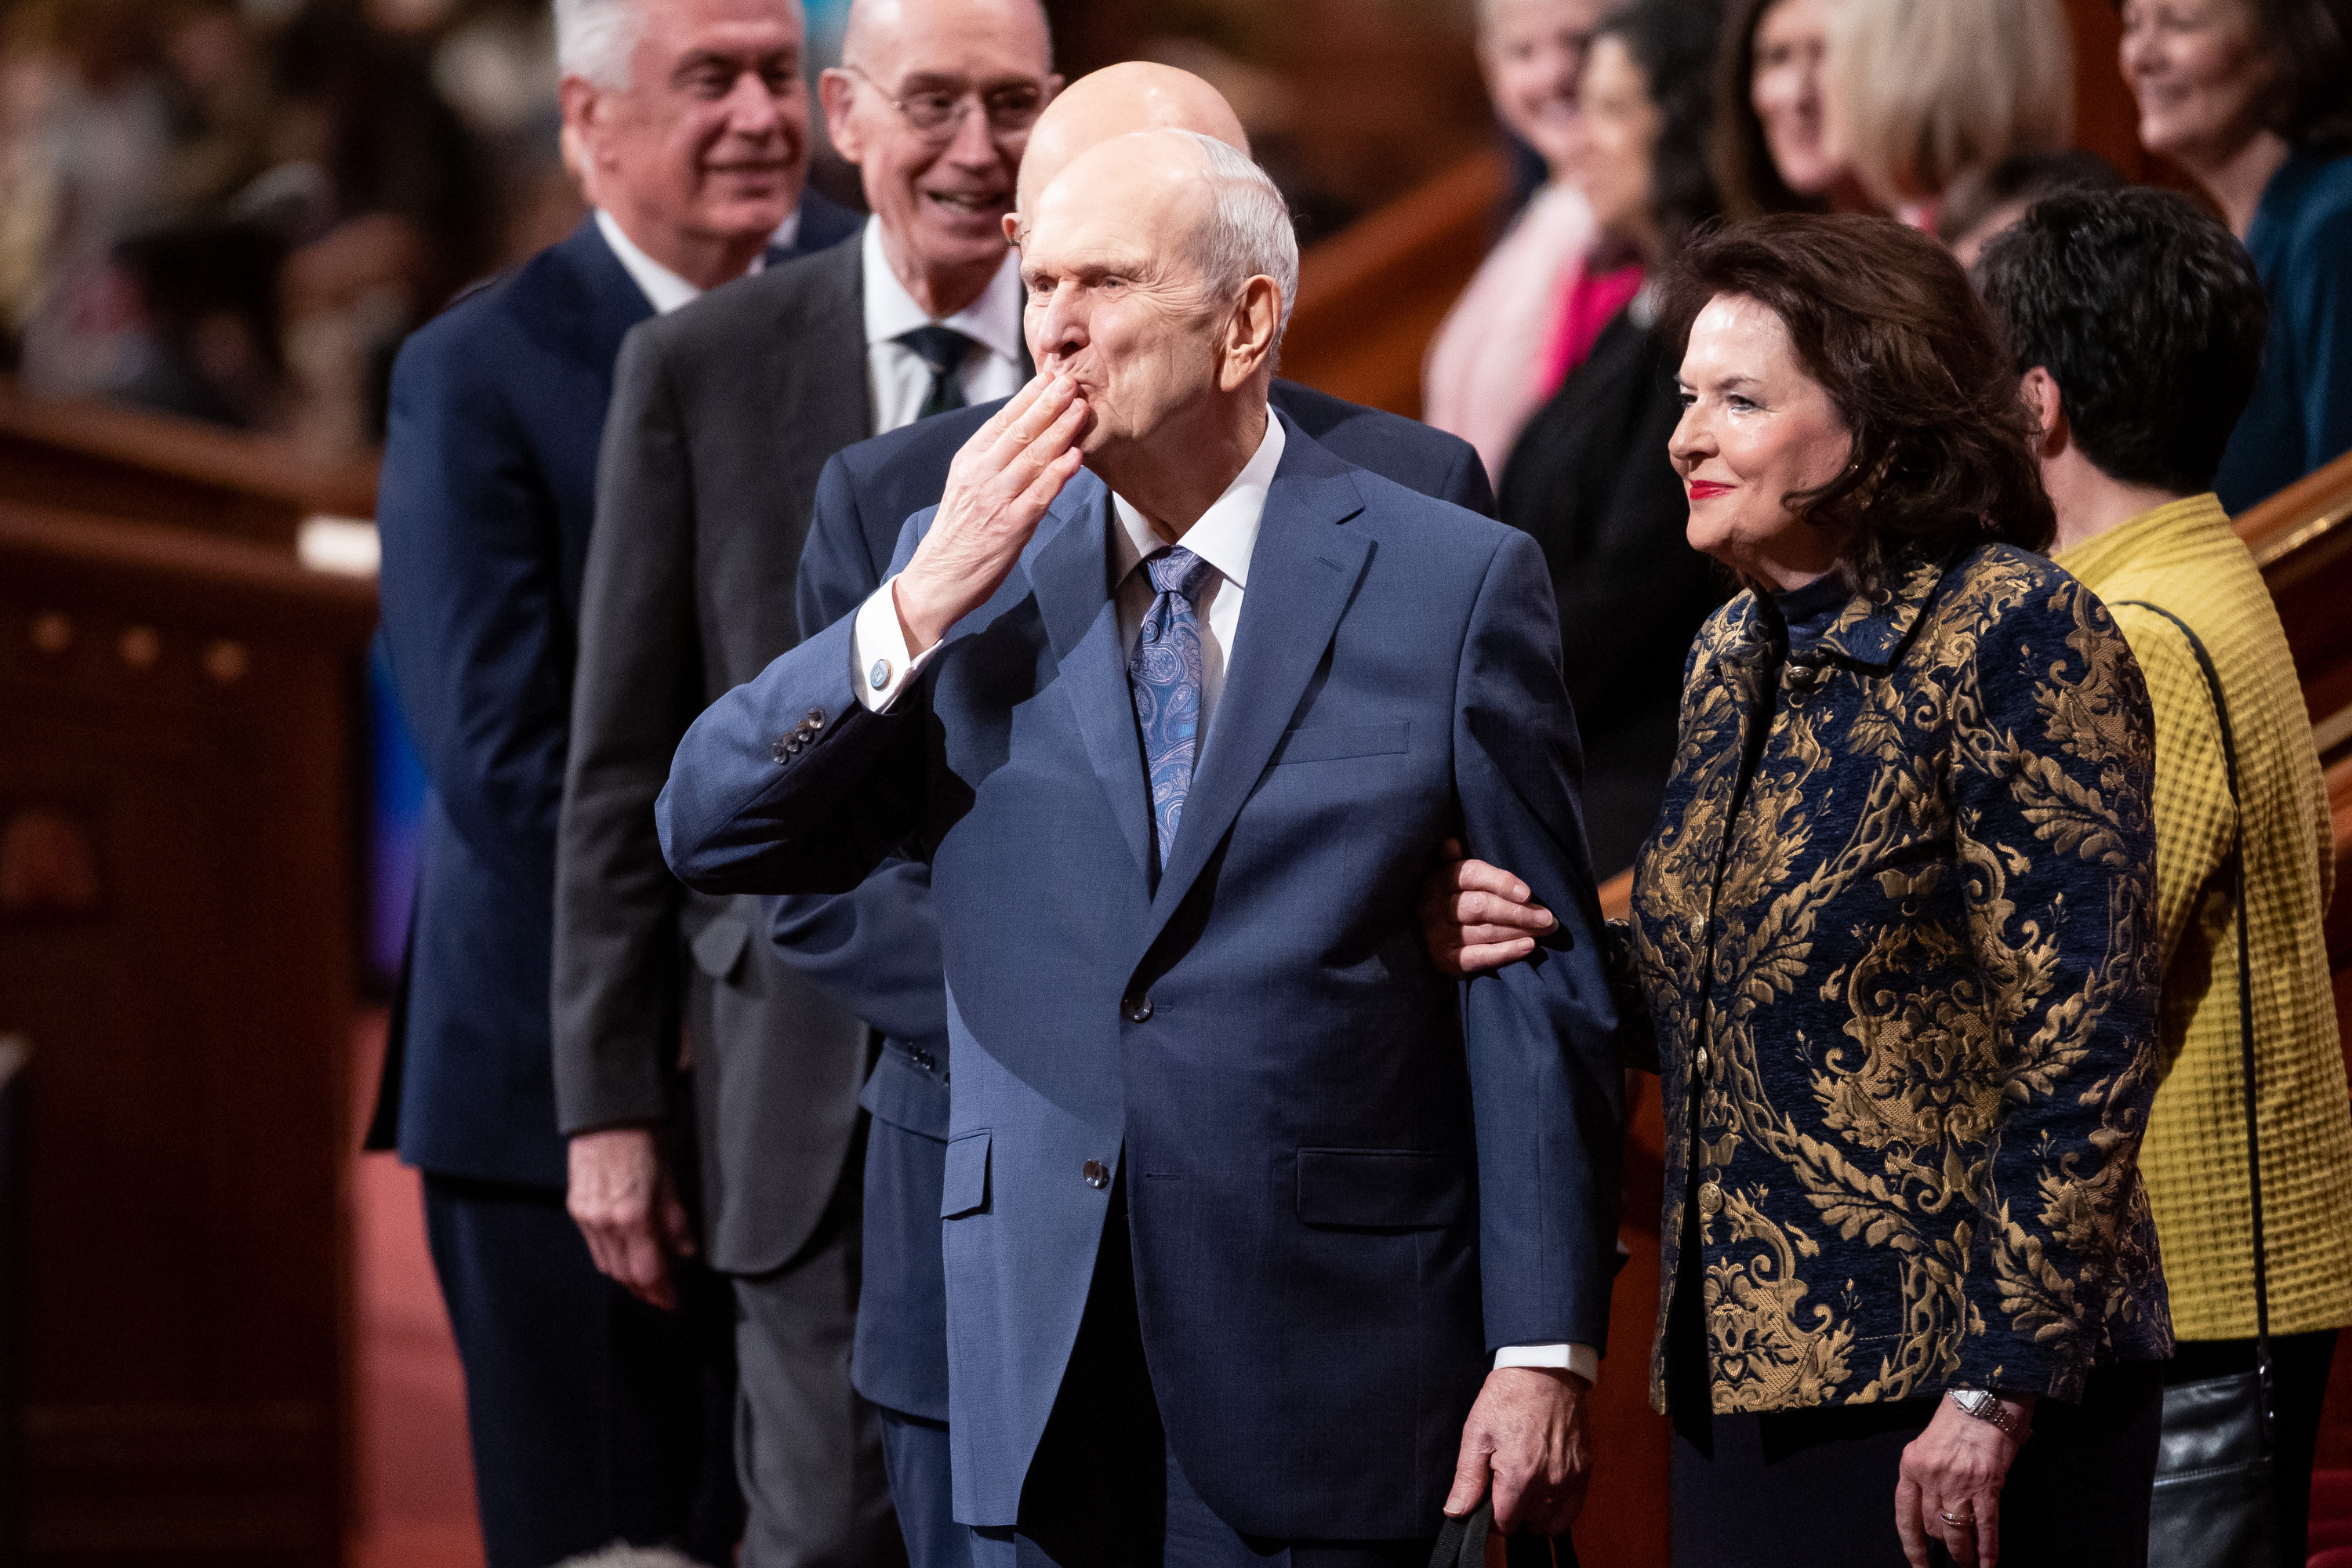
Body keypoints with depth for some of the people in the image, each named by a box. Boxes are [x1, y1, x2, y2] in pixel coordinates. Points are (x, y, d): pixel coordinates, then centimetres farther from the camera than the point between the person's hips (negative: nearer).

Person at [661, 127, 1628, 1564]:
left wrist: (1546, 1353, -7)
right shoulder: (974, 568, 8)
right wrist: (918, 610, -10)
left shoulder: (1452, 582, -1)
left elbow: (1541, 998, -2)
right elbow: (713, 836, 3)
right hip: (1044, 1375, 3)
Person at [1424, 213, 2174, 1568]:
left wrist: (1997, 1391, -19)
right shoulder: (1735, 656, 12)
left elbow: (2085, 1043, -16)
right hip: (1748, 1377, 7)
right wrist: (1545, 949, 2)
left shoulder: (2013, 632, -11)